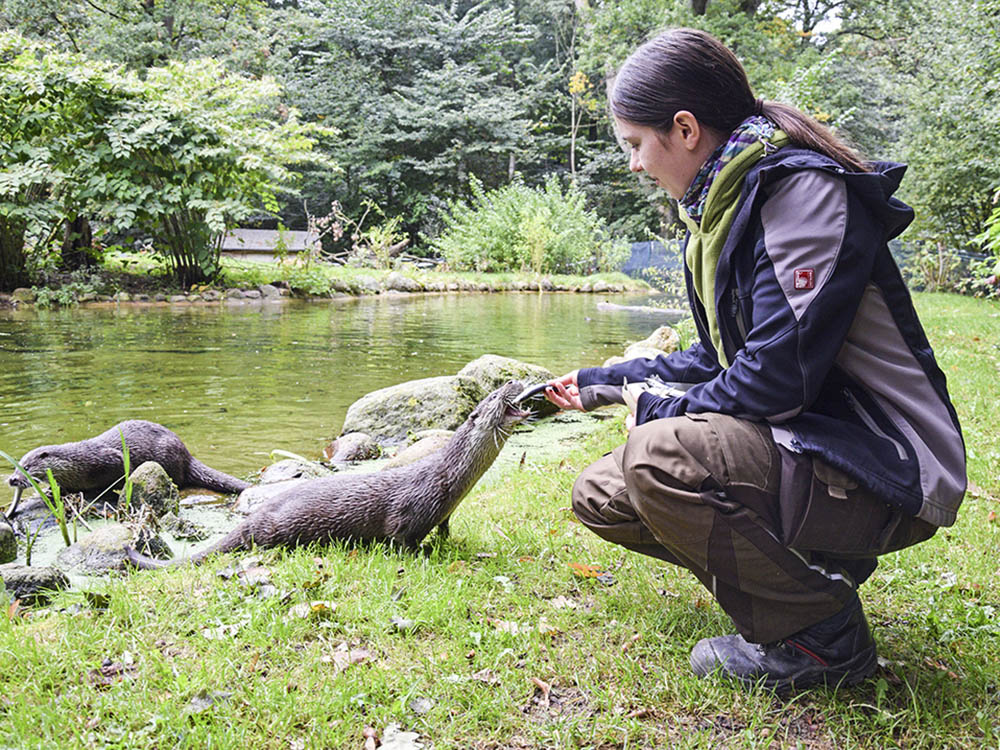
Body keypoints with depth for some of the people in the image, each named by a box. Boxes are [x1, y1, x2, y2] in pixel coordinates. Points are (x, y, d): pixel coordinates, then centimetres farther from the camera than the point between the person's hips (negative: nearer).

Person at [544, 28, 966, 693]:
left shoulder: (803, 188, -18)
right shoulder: (722, 202, 12)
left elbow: (780, 375, -26)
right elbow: (718, 358, 20)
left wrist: (661, 410, -11)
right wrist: (607, 383, 25)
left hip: (888, 474, -10)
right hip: (799, 443, 10)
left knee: (661, 457, -32)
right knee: (600, 496, 6)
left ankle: (822, 636, -12)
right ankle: (807, 564, 9)